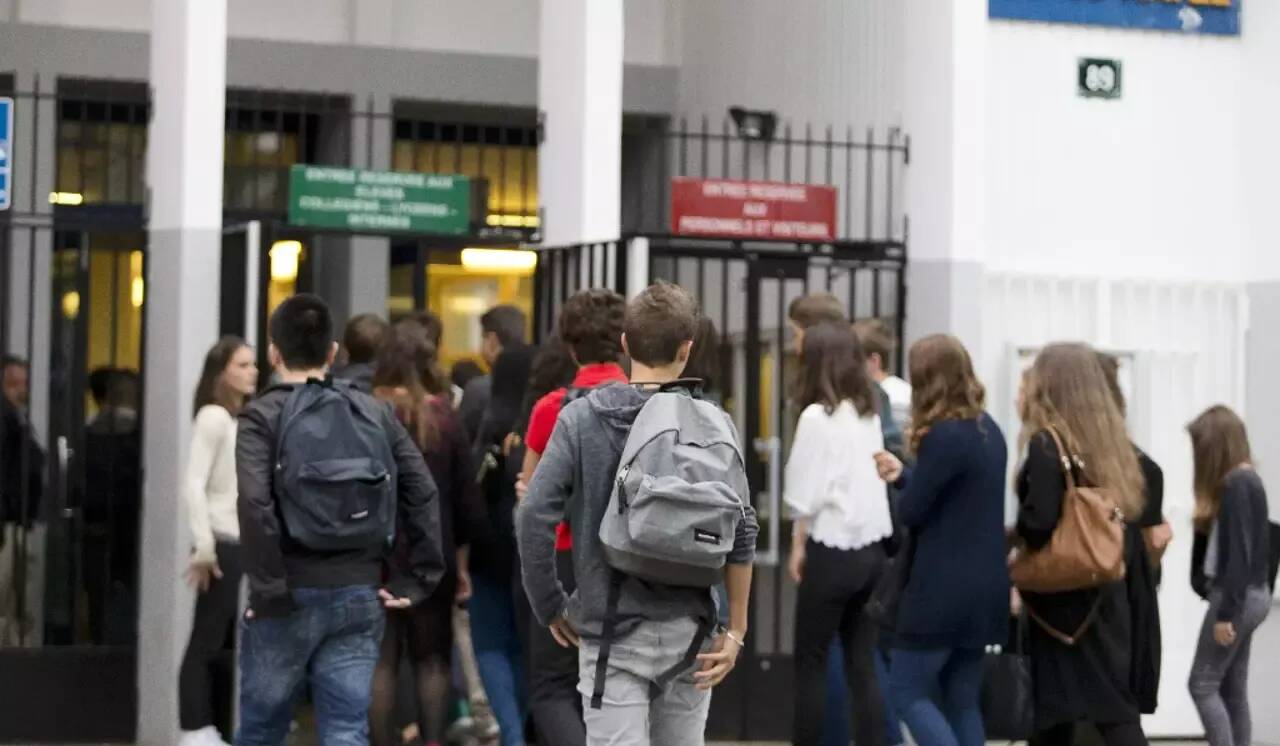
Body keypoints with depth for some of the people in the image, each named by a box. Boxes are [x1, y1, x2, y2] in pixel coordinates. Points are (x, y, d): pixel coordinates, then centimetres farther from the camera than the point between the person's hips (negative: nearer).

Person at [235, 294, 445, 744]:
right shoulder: (374, 412, 9)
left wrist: (269, 589, -14)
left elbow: (255, 504, -18)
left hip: (292, 598, -3)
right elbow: (423, 494, 2)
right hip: (361, 597, 3)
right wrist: (419, 580, 5)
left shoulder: (261, 417, -3)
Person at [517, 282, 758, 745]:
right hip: (688, 631, 2)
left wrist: (550, 607, 2)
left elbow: (534, 519, -10)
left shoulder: (582, 419, -4)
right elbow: (741, 531, -5)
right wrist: (735, 629, 1)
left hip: (615, 635, -2)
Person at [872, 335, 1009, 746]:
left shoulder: (943, 436, -18)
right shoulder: (988, 429, 9)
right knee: (963, 700, 12)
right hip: (985, 586, 8)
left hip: (943, 589, -8)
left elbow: (910, 512, -12)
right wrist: (903, 474, 17)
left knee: (908, 691, 2)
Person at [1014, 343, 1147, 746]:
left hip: (1061, 596, -6)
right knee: (1115, 705, 6)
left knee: (1055, 708, 4)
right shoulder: (1114, 444, 7)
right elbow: (1131, 516, 8)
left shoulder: (1046, 444, -13)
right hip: (1108, 594, 6)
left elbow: (1038, 523, -21)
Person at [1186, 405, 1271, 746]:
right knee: (1233, 689, 10)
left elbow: (1238, 552, -20)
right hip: (1249, 595, 9)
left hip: (1237, 596, -9)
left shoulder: (1235, 484, -16)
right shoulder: (1248, 479, 12)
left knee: (1203, 684, -6)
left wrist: (1225, 613, -19)